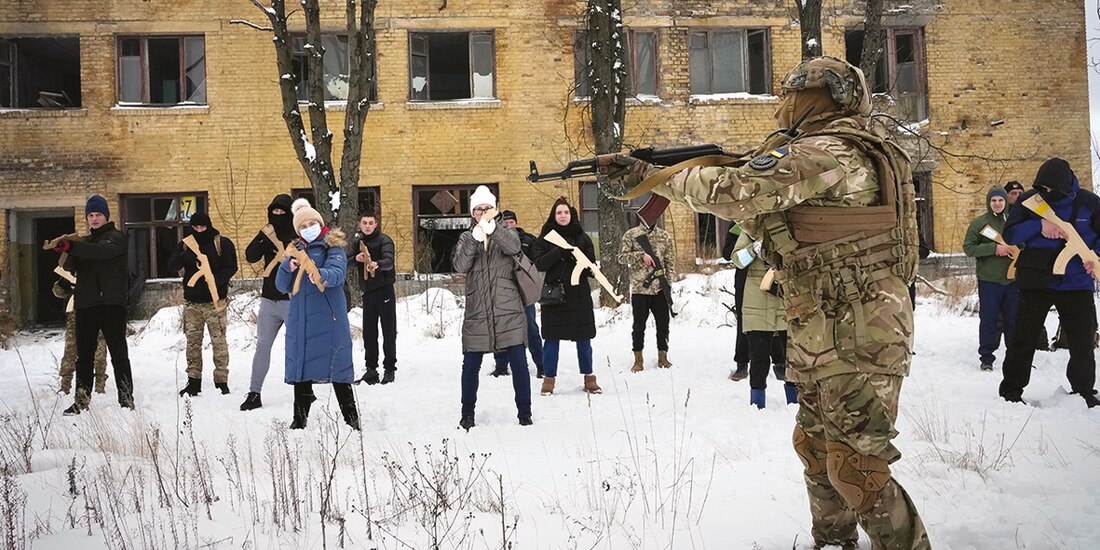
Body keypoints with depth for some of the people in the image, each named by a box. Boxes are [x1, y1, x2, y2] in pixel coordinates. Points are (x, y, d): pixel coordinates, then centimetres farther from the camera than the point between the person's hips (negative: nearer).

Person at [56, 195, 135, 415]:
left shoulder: (116, 237, 0)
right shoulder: (85, 242, 22)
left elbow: (101, 251, -22)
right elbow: (71, 268, 14)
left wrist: (71, 247, -35)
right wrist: (65, 251, -8)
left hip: (111, 303, -6)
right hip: (86, 303, 6)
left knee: (118, 352, -5)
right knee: (84, 354, 7)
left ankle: (126, 397, -3)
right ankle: (81, 399, 13)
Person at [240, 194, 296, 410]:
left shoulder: (299, 236, -6)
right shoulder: (267, 234, 9)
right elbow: (250, 256, -4)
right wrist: (262, 237, -17)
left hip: (292, 301, -5)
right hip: (269, 301, 5)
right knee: (262, 346, 5)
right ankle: (254, 393, 9)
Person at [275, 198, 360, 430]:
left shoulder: (332, 246, 2)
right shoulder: (296, 250, 17)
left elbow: (337, 272, -19)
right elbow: (282, 286, 11)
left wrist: (321, 275, -41)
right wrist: (288, 267, -9)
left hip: (329, 318, -5)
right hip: (299, 319, 5)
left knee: (337, 368, -6)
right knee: (300, 366, 8)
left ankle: (351, 419, -1)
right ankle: (299, 419, 19)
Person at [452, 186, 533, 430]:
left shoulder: (505, 232, 7)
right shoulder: (466, 238, 11)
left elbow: (514, 247, -17)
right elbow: (460, 265, -8)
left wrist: (492, 230, -33)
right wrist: (474, 240, -23)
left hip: (508, 310, -1)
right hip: (477, 312, 1)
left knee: (519, 363, -3)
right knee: (471, 364, 6)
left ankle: (524, 412, 6)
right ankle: (467, 414, 19)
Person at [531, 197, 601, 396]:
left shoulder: (582, 238, 8)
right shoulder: (544, 239, 5)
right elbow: (539, 263, -8)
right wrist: (559, 251, -19)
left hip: (579, 294, 1)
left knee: (583, 338, 5)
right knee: (551, 338, 1)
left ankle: (589, 378, 16)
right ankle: (549, 379, 9)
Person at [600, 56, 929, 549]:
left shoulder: (824, 155, -15)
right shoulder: (850, 152, 17)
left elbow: (730, 191, -20)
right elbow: (771, 224, 21)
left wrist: (645, 175, -9)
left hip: (856, 343, -11)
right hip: (829, 340, 11)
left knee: (856, 469, -7)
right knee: (816, 448, 21)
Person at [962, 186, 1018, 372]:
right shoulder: (979, 222, -1)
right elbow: (968, 247, -7)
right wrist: (994, 248, -17)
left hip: (1012, 279, 3)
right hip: (988, 279, -3)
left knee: (1013, 319, 9)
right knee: (988, 319, -1)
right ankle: (986, 357, 6)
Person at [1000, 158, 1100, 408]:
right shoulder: (1028, 200, -1)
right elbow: (1009, 234, -6)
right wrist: (1039, 226, -20)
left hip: (1077, 282, 0)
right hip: (1036, 281, 0)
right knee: (1024, 338, 4)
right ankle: (1011, 390, 18)